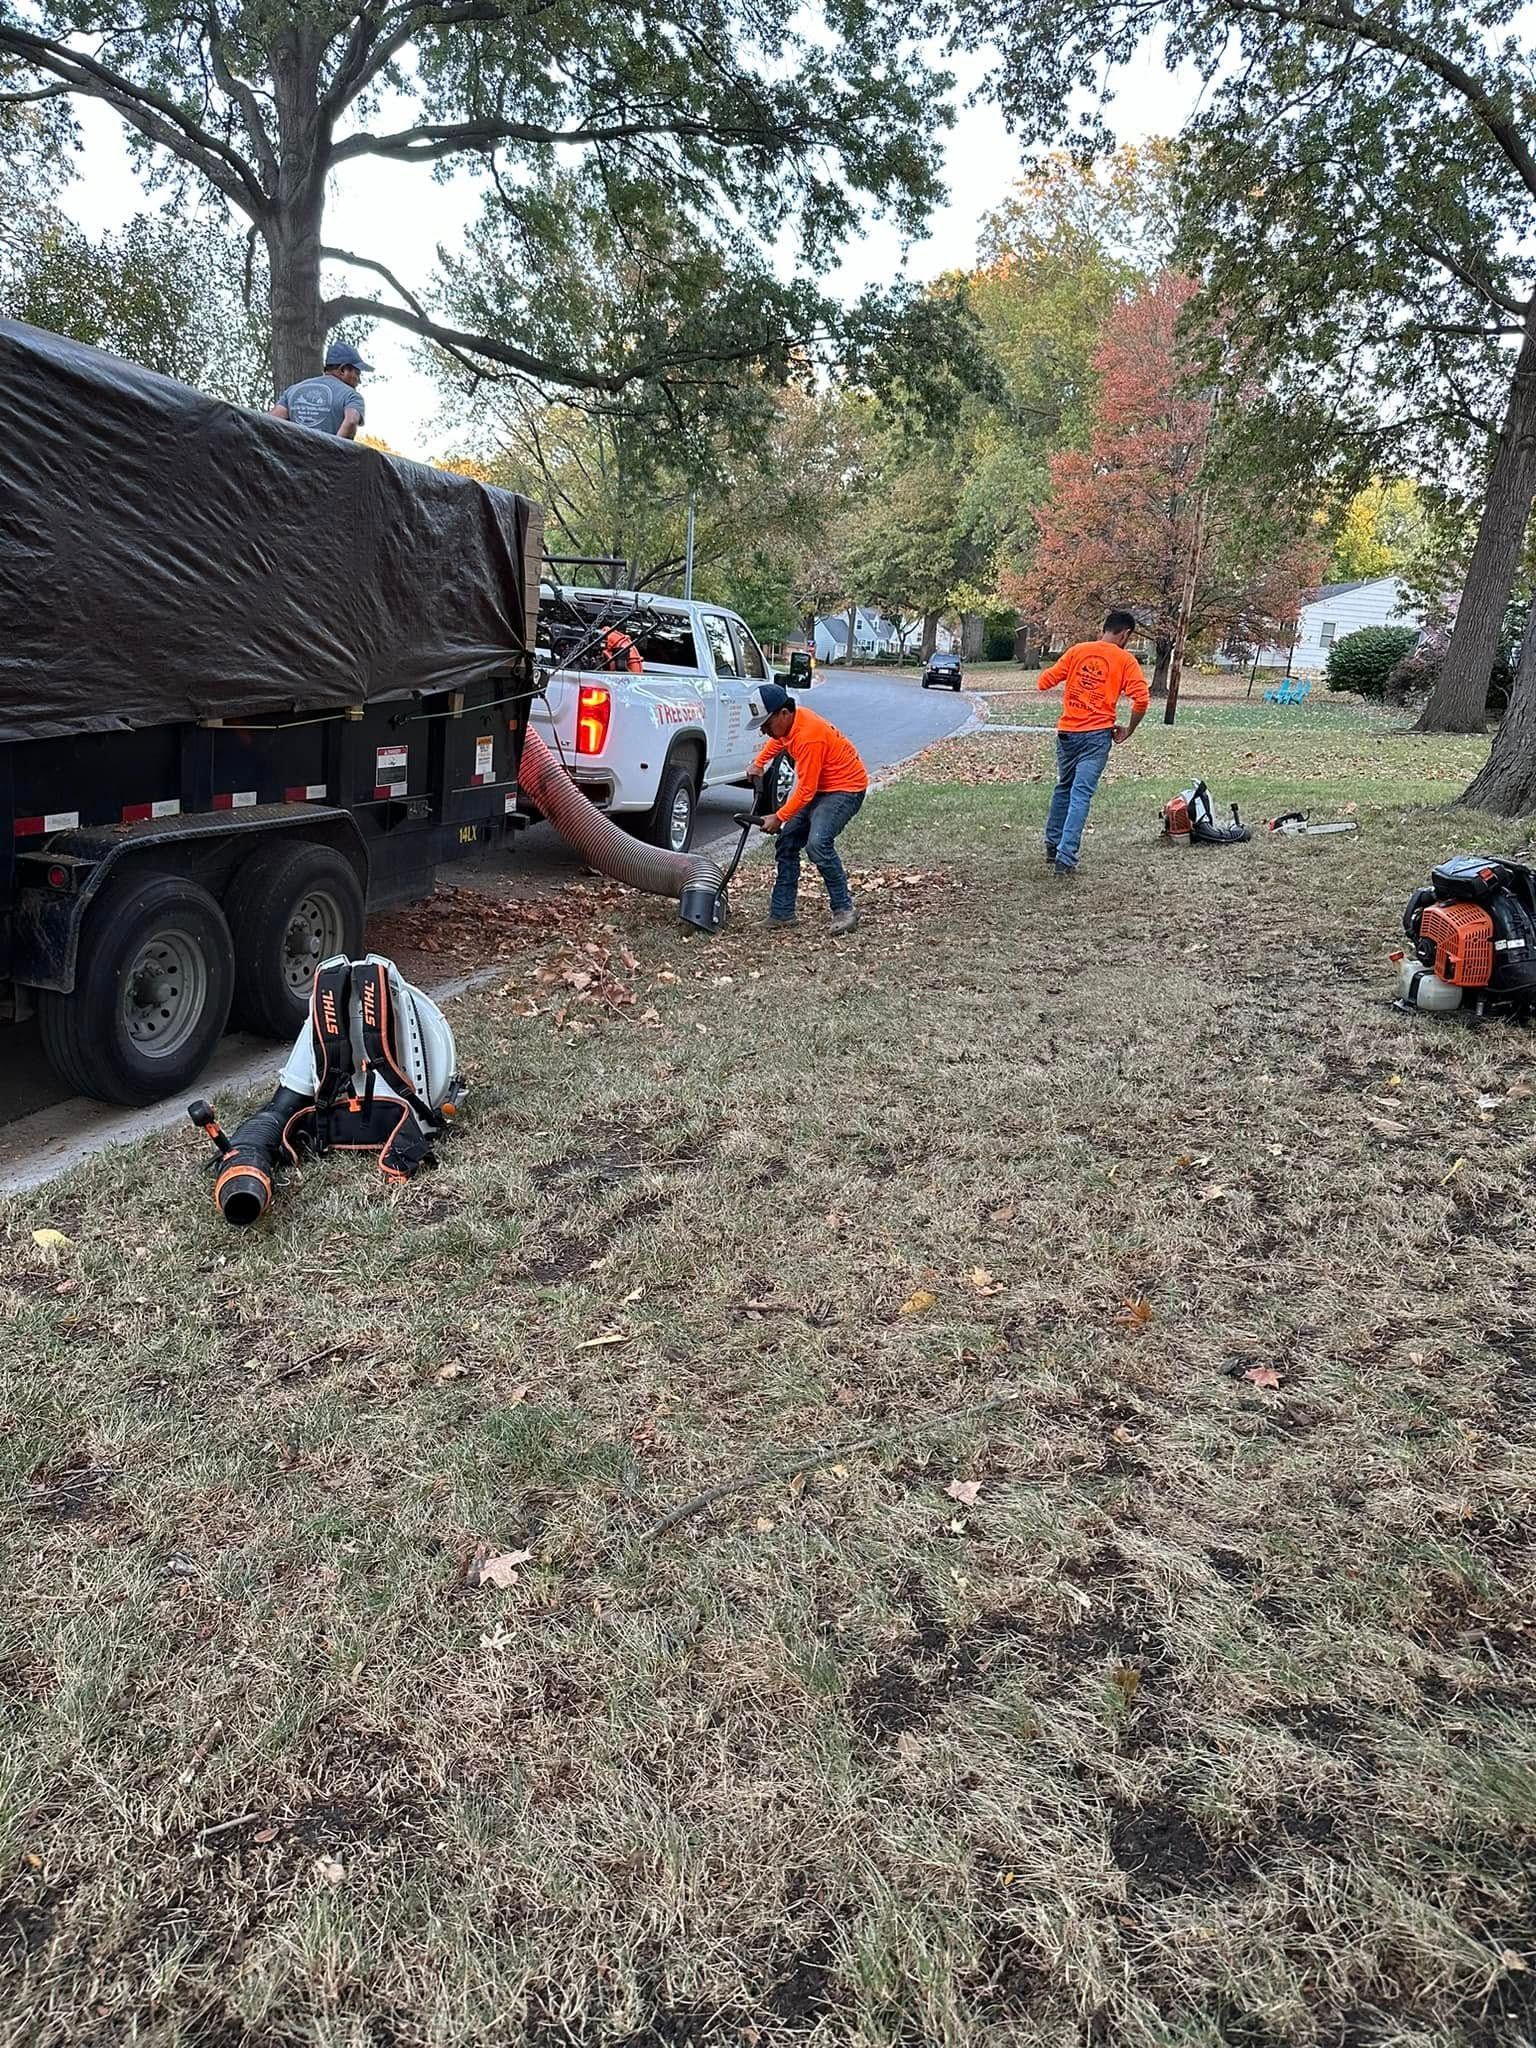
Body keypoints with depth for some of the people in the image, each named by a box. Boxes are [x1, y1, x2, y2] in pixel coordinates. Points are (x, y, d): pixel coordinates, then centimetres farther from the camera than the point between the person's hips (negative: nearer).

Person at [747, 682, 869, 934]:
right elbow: (778, 740, 26)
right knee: (787, 843, 6)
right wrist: (759, 762, 16)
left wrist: (779, 817, -17)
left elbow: (806, 791, -24)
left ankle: (844, 909, -20)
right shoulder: (790, 721, -2)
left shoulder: (808, 737, -29)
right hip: (820, 788, 10)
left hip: (845, 789, -10)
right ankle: (781, 913, 10)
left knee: (818, 844, -30)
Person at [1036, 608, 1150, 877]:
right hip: (1097, 735, -3)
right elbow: (1141, 700, -13)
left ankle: (1052, 847, 27)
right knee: (1081, 794, -6)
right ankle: (1066, 858, -15)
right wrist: (1128, 730, 2)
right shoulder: (1126, 660, -2)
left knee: (1064, 788, 21)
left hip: (1066, 731, 3)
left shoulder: (1077, 650, 5)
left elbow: (1044, 682, 5)